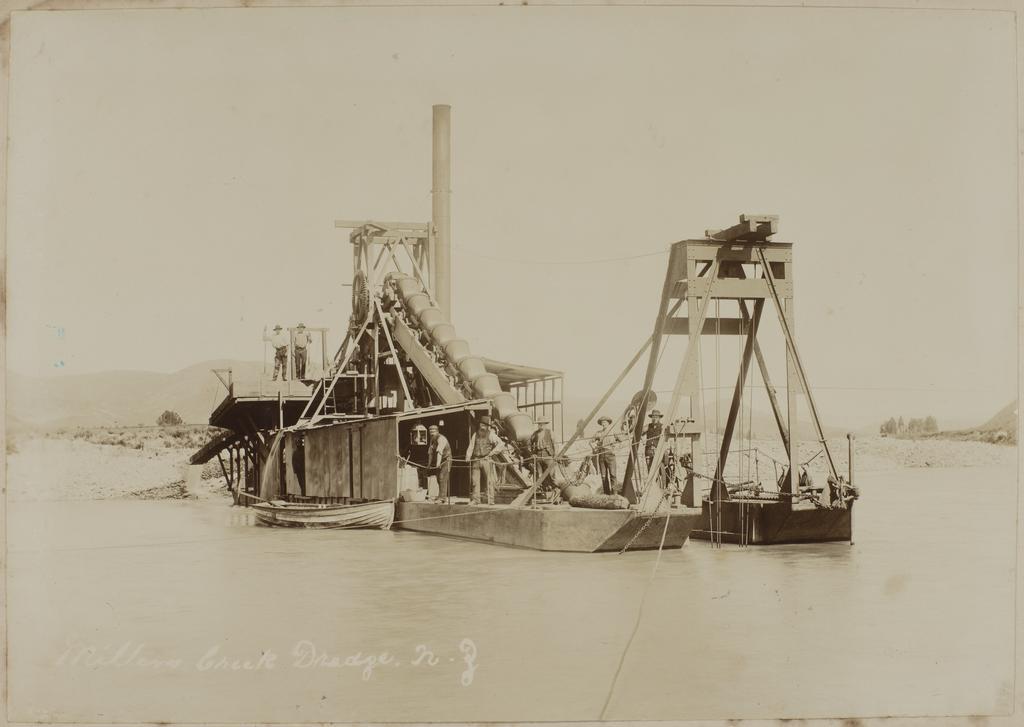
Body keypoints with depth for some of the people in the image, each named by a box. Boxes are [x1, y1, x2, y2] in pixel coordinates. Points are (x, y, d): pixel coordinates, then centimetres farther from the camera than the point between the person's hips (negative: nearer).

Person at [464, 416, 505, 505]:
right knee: (475, 480, 1)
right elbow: (471, 446, 13)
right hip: (476, 460, 4)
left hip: (487, 460, -4)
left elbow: (501, 444, -2)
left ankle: (490, 500, -5)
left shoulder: (491, 435, 3)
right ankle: (475, 499, 6)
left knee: (489, 481, -5)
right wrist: (468, 456, -1)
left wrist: (493, 452, -9)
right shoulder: (475, 435, 15)